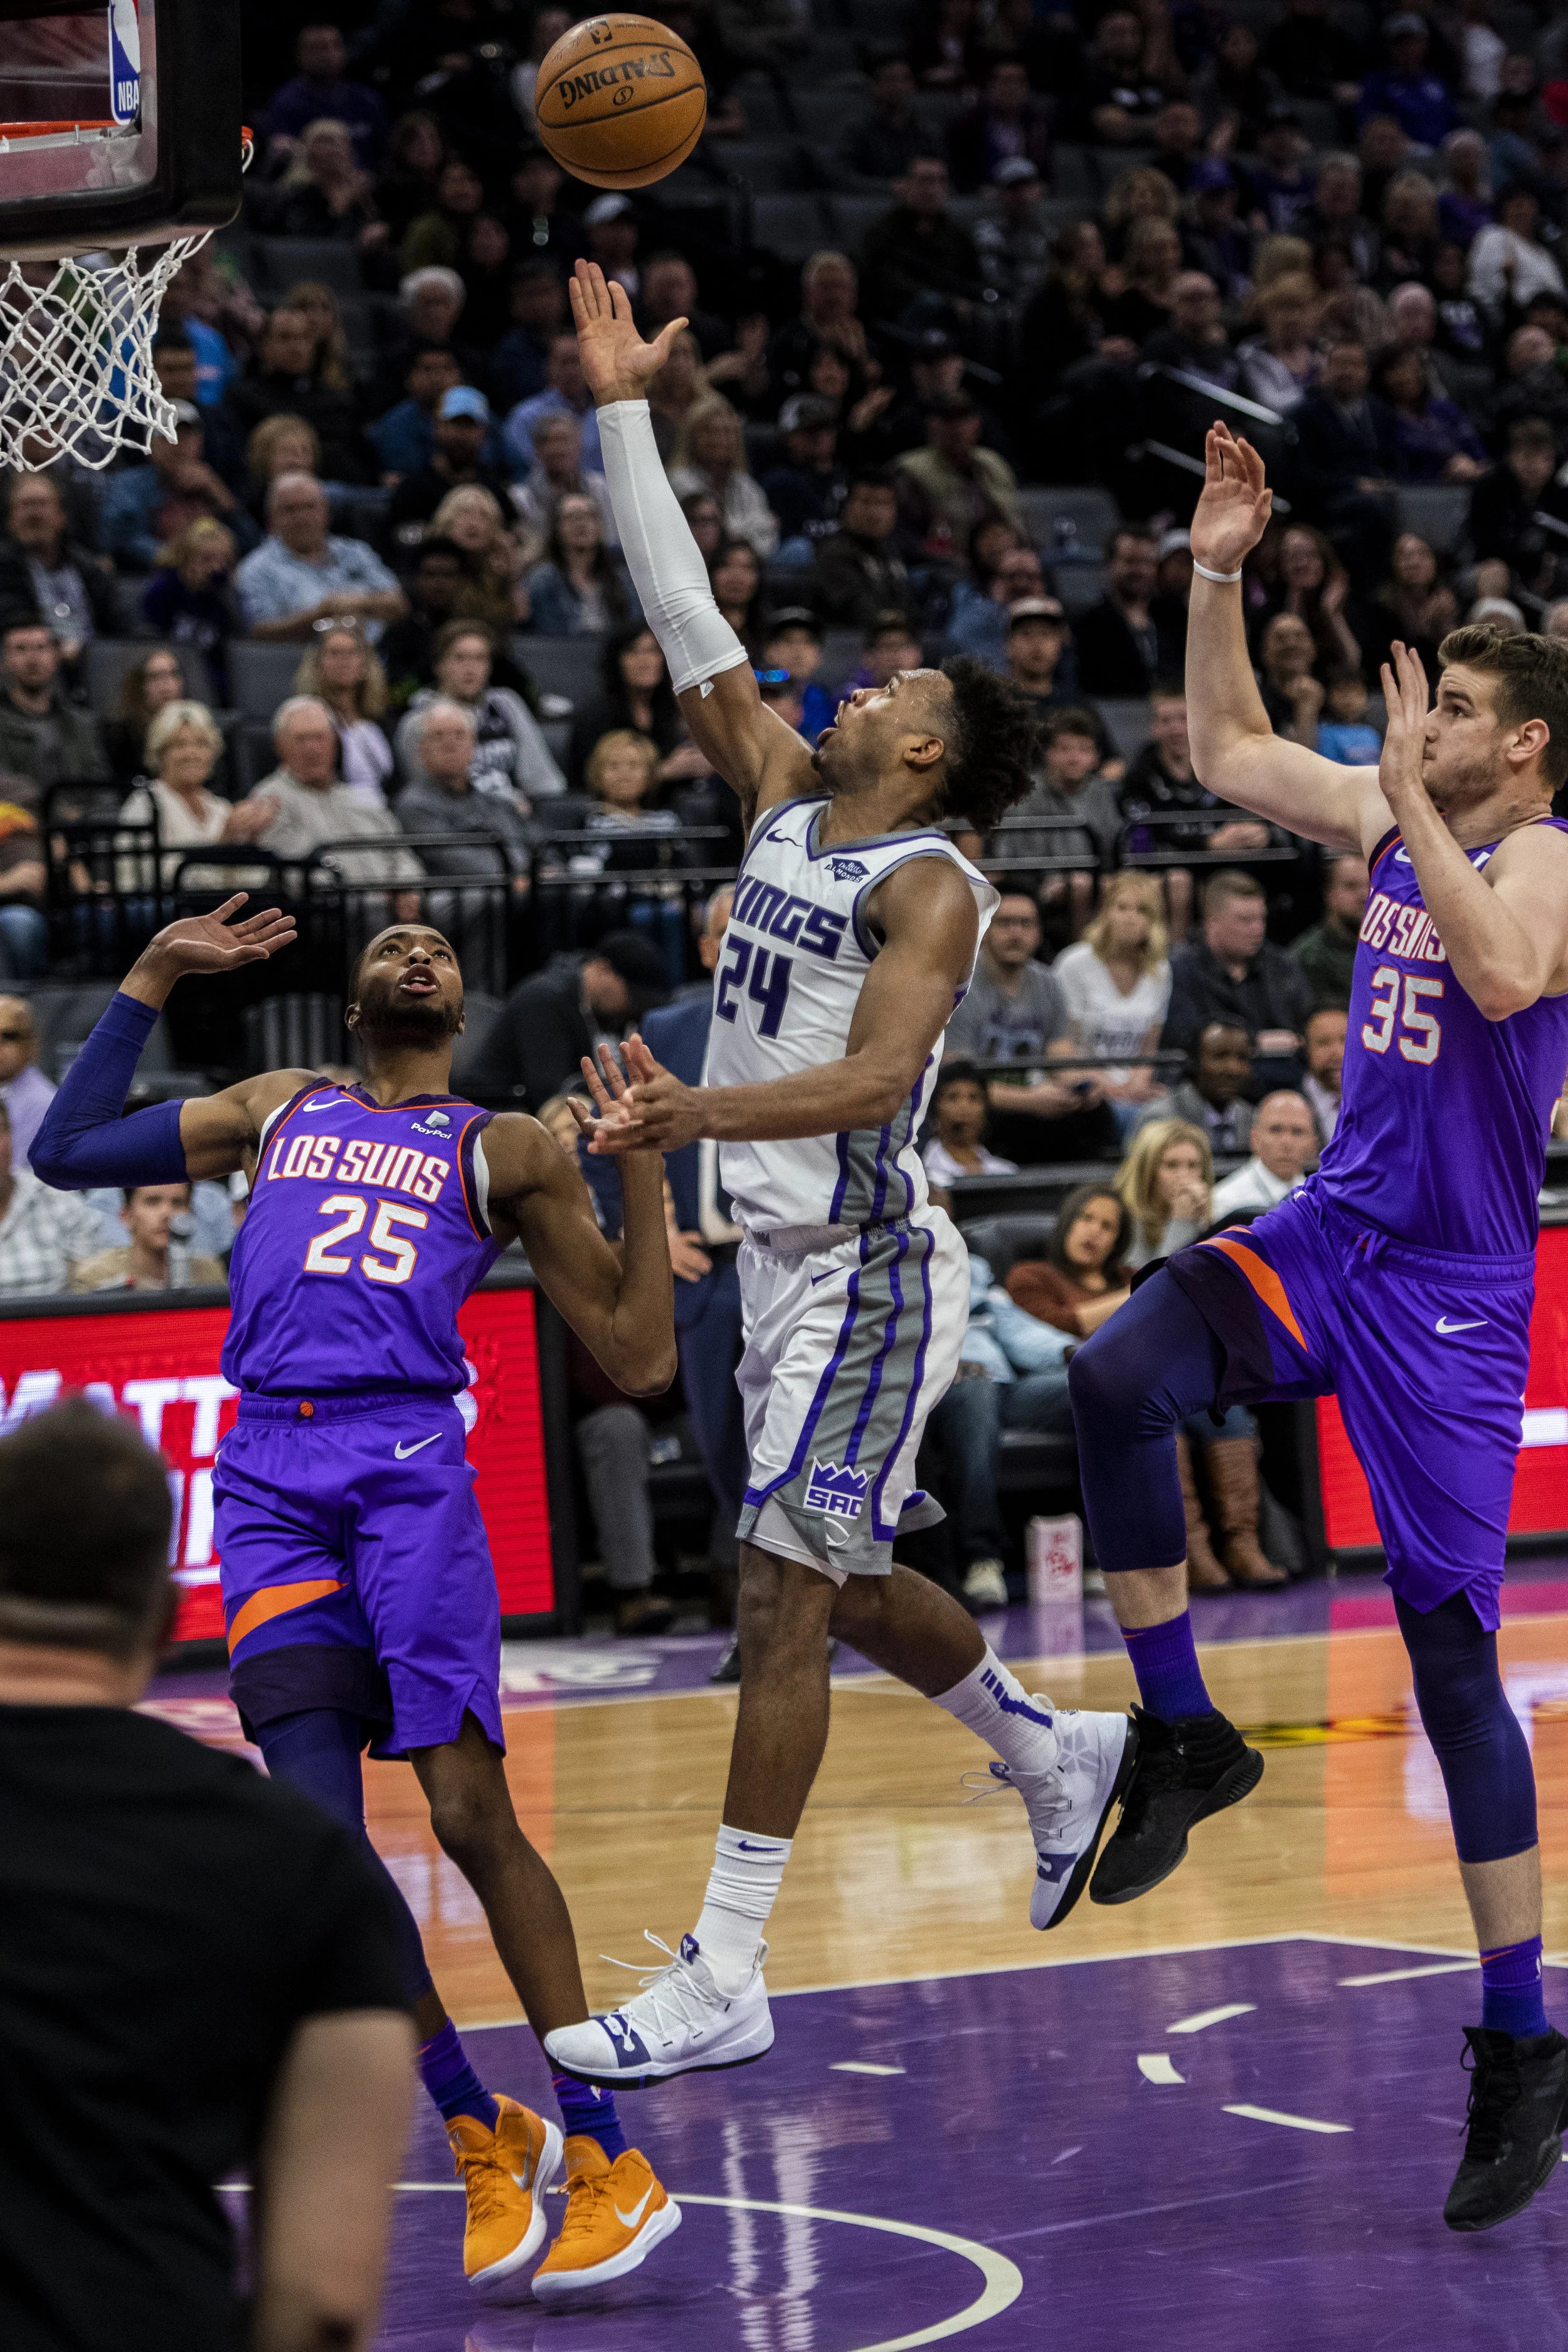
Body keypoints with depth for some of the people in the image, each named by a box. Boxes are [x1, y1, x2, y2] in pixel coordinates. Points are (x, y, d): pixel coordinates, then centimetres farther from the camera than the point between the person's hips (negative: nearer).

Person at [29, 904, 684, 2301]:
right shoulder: (280, 1110, 25)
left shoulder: (507, 1151, 16)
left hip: (411, 1465, -2)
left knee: (471, 1816, -11)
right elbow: (66, 1151, 23)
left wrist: (640, 1162, 2)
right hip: (269, 1482, 2)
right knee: (318, 1829, -10)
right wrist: (152, 981, 22)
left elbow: (640, 1362, 9)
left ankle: (606, 2155, -4)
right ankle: (487, 2136, 5)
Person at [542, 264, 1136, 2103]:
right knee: (833, 1585, 19)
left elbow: (875, 1078, -26)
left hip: (868, 1271, -9)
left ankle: (723, 1979, -11)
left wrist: (703, 1113, -40)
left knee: (783, 1594, -11)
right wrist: (623, 411, 10)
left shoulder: (928, 883, -12)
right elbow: (690, 632, 12)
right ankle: (1056, 1760, 42)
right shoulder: (787, 803, 10)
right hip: (785, 1261, 9)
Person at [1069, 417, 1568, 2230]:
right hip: (1325, 1232, 6)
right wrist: (1217, 576, 10)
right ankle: (1185, 1737, -7)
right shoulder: (1393, 816, 8)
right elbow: (1227, 751, 20)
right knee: (1114, 1380, -23)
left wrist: (1412, 801, -31)